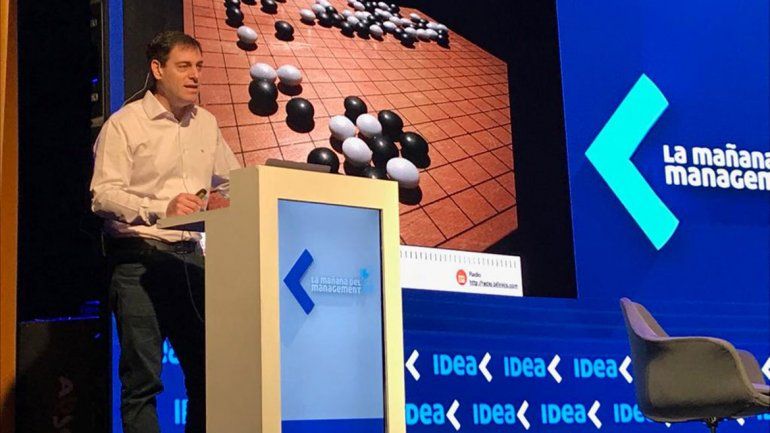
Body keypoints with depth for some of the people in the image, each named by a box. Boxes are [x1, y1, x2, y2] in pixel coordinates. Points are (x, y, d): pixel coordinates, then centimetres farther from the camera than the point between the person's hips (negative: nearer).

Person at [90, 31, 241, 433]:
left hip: (191, 255, 5)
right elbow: (103, 194, -13)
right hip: (139, 259, -5)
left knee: (207, 368, 4)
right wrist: (161, 209, -27)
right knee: (142, 378, -5)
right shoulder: (123, 124, -4)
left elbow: (230, 184, 24)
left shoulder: (206, 123, 13)